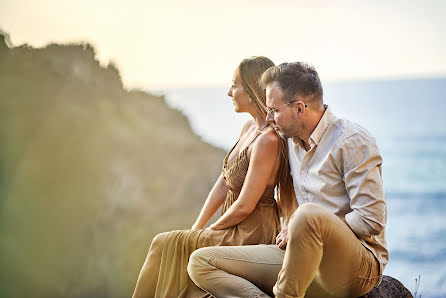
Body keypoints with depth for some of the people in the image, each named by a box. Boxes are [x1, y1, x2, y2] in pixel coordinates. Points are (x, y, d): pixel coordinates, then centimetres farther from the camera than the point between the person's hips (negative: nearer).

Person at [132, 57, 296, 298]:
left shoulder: (268, 140, -22)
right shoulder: (249, 128, 8)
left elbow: (244, 206, -21)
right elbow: (224, 182, 12)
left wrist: (209, 231, -5)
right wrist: (196, 228, 8)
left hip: (252, 236, -9)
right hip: (240, 229, 9)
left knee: (165, 244, -4)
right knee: (166, 244, 5)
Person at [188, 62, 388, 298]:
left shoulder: (353, 141, -11)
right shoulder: (293, 141, 14)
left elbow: (371, 221, -16)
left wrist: (298, 228, -13)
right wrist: (293, 230, 14)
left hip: (358, 263, -7)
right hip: (308, 263, 7)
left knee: (309, 216, -41)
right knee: (200, 262, -2)